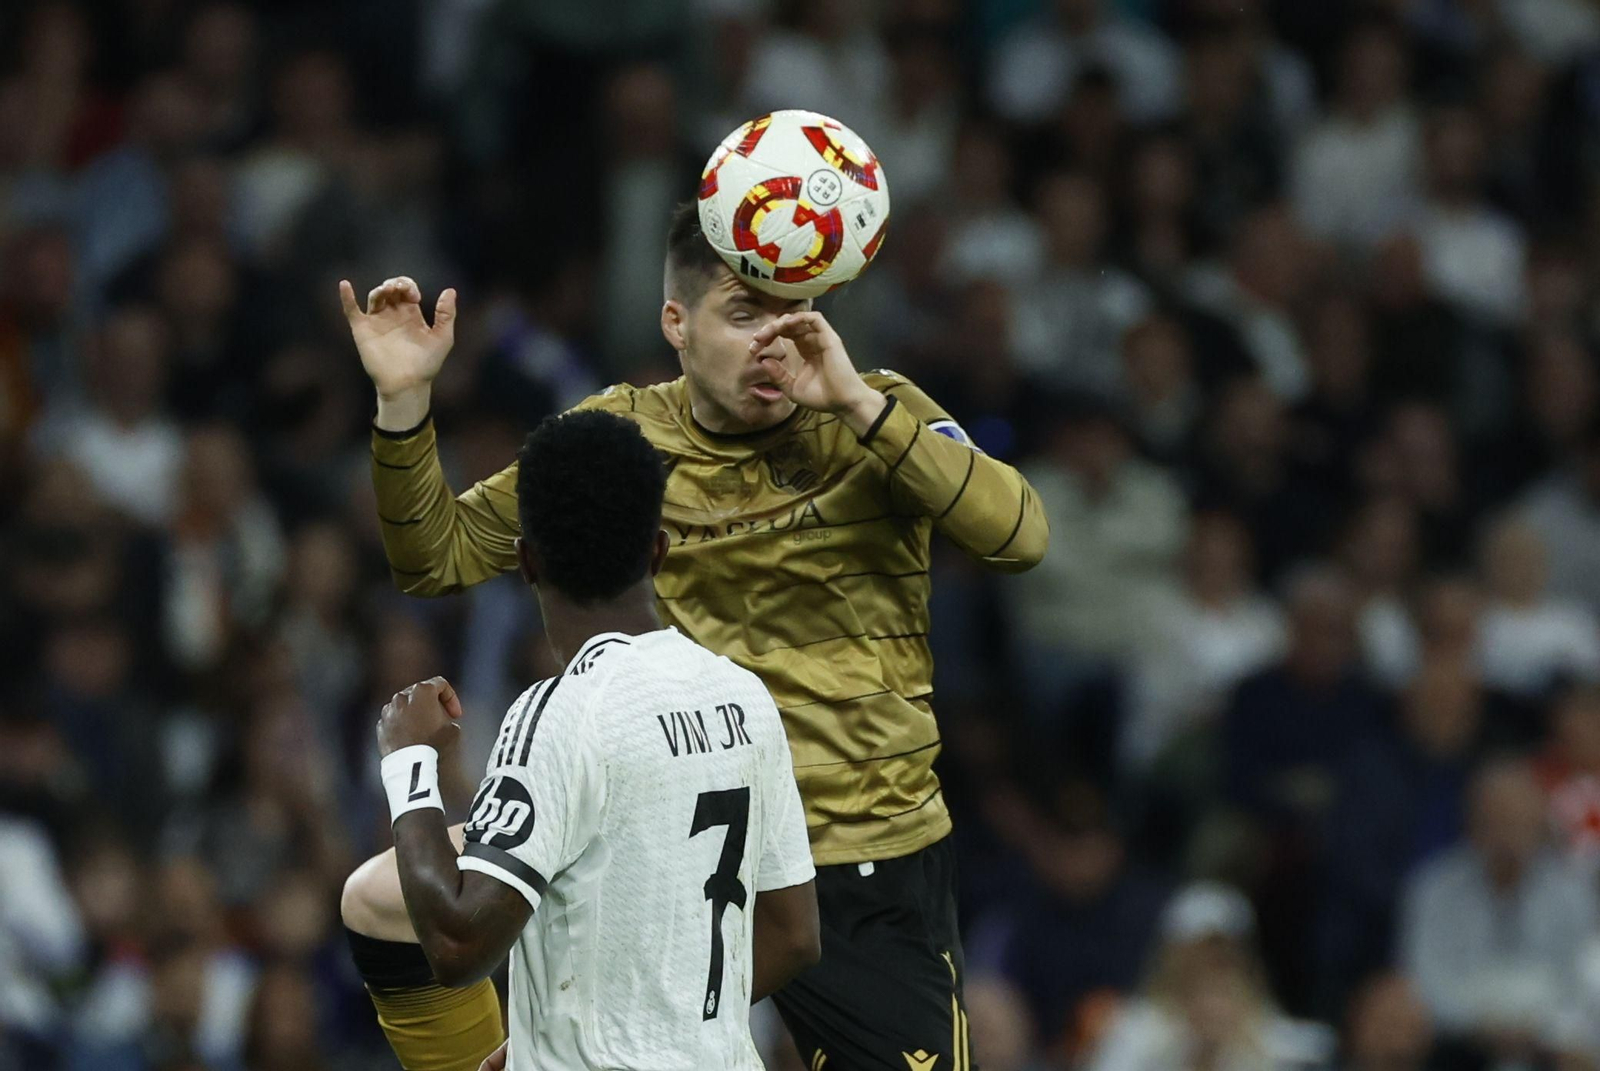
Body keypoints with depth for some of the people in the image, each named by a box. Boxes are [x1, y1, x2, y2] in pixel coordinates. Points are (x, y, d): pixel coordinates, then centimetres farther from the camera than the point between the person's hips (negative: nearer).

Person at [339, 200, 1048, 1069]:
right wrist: (403, 403, -10)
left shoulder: (877, 418, -4)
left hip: (874, 869, -1)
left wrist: (861, 407, -26)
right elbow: (439, 558, 5)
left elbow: (1021, 537, -19)